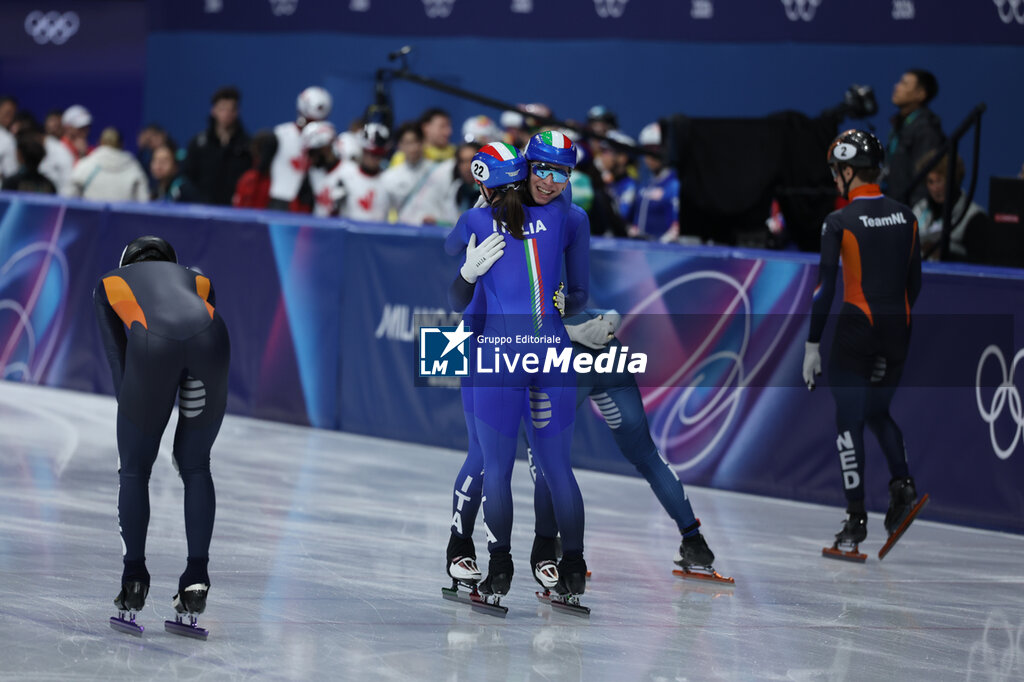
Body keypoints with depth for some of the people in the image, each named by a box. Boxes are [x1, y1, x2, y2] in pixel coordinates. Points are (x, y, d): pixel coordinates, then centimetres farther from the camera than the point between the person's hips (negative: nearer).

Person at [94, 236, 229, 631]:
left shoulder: (109, 285, 36)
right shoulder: (198, 282, 39)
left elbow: (116, 357, 23)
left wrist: (135, 418, 20)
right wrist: (189, 431, 20)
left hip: (153, 345, -2)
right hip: (210, 341, 2)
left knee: (134, 469, 18)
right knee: (195, 466, 21)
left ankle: (134, 579, 20)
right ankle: (197, 578, 17)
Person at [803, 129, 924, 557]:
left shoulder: (840, 222, -11)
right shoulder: (906, 217, 5)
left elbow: (825, 287, -11)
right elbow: (914, 283, 11)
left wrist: (812, 345, -5)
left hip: (856, 329, -5)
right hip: (897, 329, 5)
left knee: (849, 421, 4)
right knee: (878, 412, 22)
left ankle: (856, 521, 2)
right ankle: (902, 482, -1)